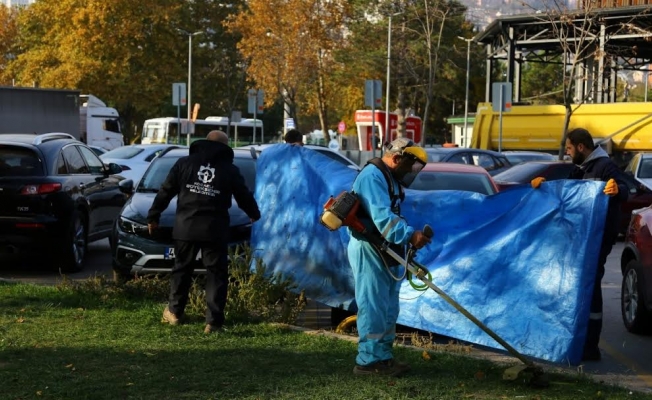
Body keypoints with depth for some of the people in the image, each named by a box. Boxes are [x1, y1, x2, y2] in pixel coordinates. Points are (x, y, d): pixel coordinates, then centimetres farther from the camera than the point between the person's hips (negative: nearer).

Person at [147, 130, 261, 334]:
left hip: (186, 226, 2)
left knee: (181, 269, 18)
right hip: (215, 229, -1)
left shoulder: (185, 163, 7)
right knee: (216, 274, 3)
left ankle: (174, 312, 27)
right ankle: (214, 320, -4)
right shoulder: (230, 170, 5)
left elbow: (165, 192, 8)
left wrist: (153, 216, 17)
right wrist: (254, 214, 34)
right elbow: (245, 197, 14)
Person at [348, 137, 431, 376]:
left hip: (384, 250, 11)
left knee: (388, 307, 14)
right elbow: (382, 217, -29)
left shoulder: (390, 178, 16)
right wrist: (409, 235, -33)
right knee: (373, 306, -9)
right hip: (368, 249, -11)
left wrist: (409, 237, 3)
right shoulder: (372, 176, -18)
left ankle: (383, 356, 20)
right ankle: (368, 361, -4)